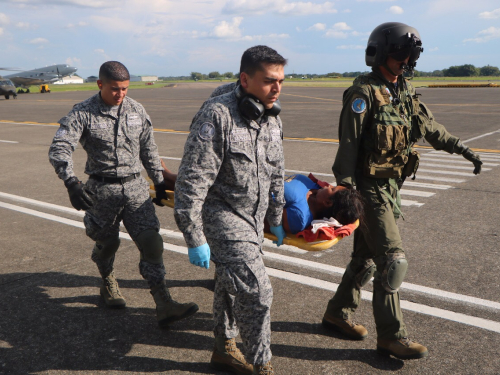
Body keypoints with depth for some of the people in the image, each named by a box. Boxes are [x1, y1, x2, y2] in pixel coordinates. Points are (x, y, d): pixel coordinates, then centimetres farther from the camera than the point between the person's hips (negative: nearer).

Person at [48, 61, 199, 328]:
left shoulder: (136, 110, 4)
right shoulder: (83, 113, -8)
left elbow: (148, 149, 15)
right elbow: (59, 149, -17)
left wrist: (159, 181, 18)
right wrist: (71, 182, -33)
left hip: (135, 187, 2)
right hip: (102, 190, -2)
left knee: (151, 242, -7)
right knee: (107, 243, 14)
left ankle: (164, 305, -4)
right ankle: (108, 283, 46)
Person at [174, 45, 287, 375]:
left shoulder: (272, 119, 4)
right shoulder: (217, 115, -21)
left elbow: (275, 175, 17)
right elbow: (192, 181, -22)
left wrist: (276, 219, 22)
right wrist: (195, 239, -22)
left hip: (253, 219, 8)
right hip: (222, 216, -7)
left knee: (231, 284, 21)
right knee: (256, 291, -12)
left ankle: (225, 349, 41)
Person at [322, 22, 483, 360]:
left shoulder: (406, 91, 12)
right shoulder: (363, 93, -13)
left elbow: (430, 126, 22)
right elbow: (349, 144, -18)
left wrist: (464, 150, 24)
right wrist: (344, 188, -23)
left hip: (391, 186, 8)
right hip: (370, 187, -8)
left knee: (367, 256, 14)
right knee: (392, 259, -8)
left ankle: (339, 313, 29)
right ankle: (391, 334, 4)